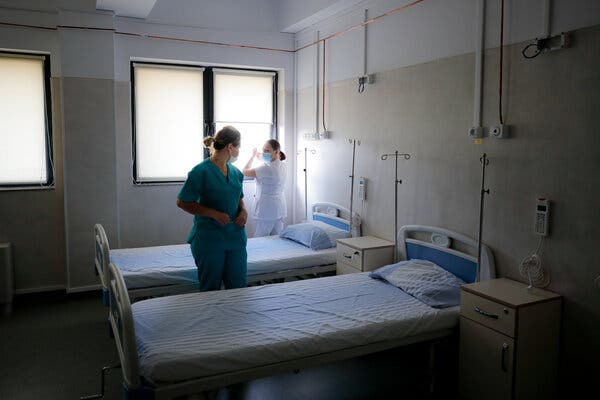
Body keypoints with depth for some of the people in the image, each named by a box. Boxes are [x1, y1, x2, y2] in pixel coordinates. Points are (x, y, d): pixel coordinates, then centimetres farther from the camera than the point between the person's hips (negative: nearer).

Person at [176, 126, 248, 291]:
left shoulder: (236, 173, 9)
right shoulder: (201, 171, -12)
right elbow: (182, 202, -9)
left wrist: (243, 211, -1)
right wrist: (214, 214, -17)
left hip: (236, 237, 6)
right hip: (209, 239, -6)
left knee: (238, 287, 10)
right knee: (211, 289, 7)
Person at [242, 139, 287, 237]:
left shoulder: (267, 168, -19)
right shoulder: (282, 165, 6)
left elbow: (245, 172, -10)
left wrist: (253, 155, 2)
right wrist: (259, 156, 25)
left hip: (267, 211, -9)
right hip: (280, 209, 9)